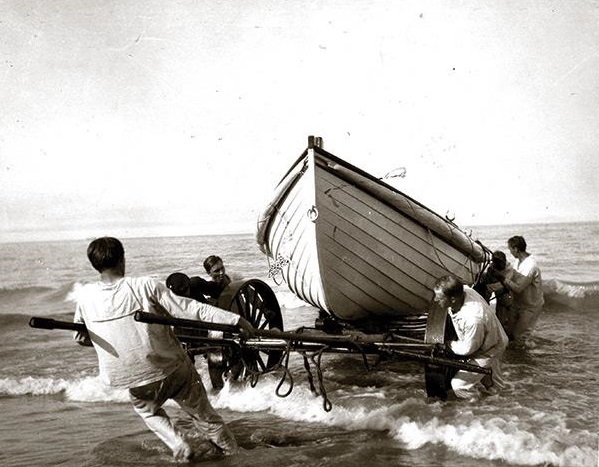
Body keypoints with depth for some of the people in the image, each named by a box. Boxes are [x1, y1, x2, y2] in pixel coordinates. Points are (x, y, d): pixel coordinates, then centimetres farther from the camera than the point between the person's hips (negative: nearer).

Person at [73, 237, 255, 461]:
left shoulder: (85, 296, -7)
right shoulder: (146, 286, -17)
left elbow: (79, 333, 12)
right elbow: (192, 309, -17)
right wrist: (235, 319, -13)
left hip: (135, 380, 2)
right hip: (173, 369, -2)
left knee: (147, 410, 34)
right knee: (203, 414, 21)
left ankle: (180, 447, 21)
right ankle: (230, 449, 36)